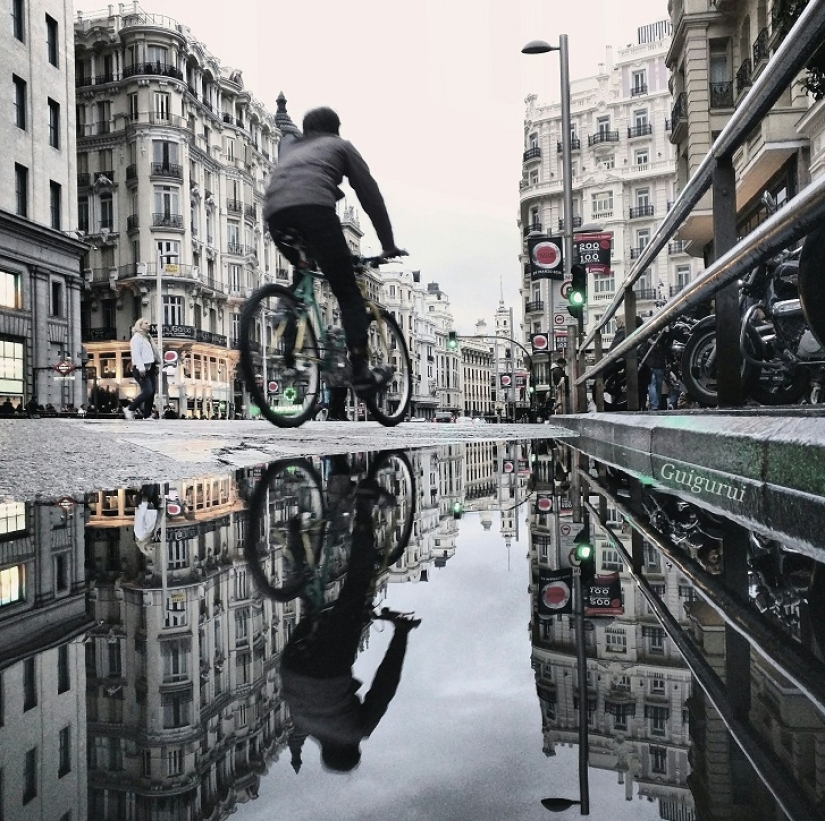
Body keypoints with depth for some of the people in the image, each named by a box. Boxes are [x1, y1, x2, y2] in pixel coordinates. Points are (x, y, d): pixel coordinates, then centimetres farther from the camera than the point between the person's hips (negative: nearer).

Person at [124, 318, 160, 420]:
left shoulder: (148, 337, 22)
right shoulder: (136, 338, -5)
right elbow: (136, 354, -15)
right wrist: (141, 368, -23)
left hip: (150, 368, 9)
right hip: (141, 369, -9)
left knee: (152, 392, 4)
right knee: (148, 391, -17)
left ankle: (147, 416, 9)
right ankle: (129, 409, -4)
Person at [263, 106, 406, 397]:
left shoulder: (289, 146, 41)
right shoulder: (341, 145, 29)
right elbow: (370, 194, 23)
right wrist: (388, 244, 27)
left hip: (274, 212, 4)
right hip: (314, 206, -4)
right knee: (348, 293, 0)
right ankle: (361, 372, -8)